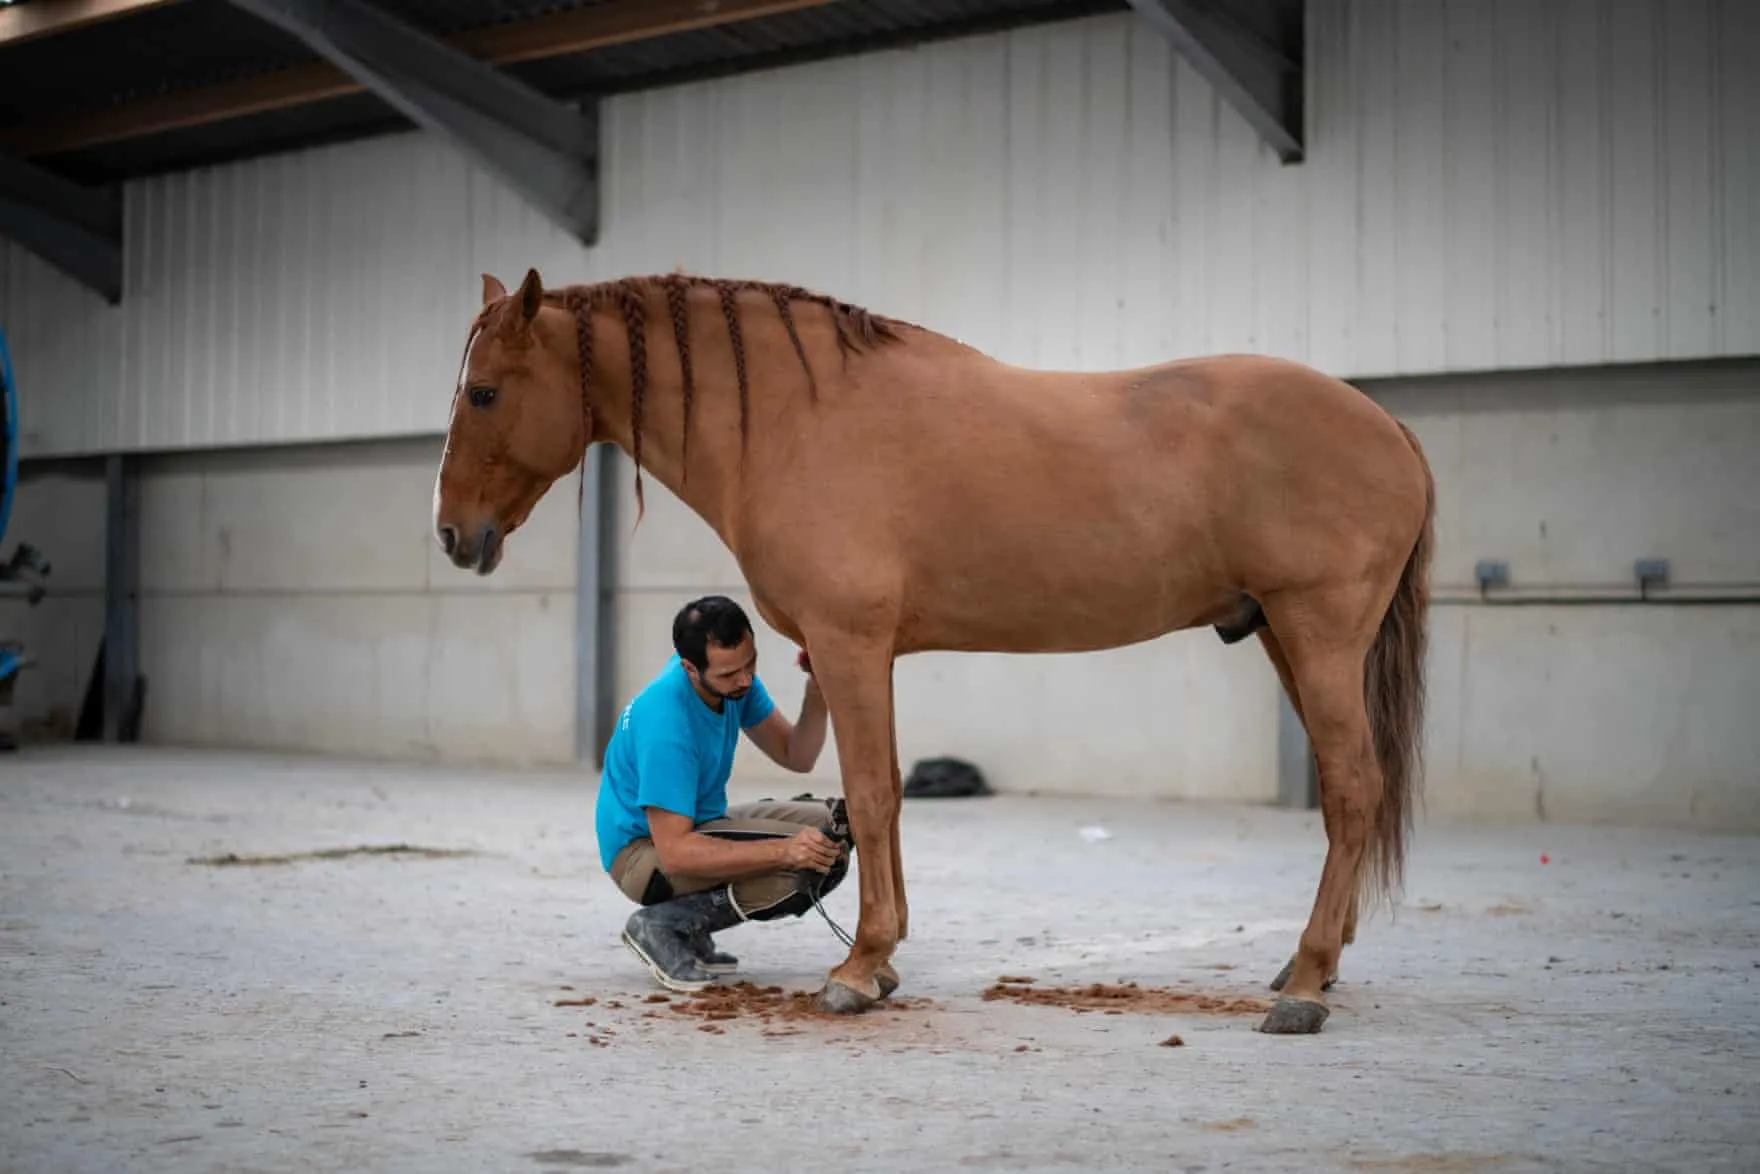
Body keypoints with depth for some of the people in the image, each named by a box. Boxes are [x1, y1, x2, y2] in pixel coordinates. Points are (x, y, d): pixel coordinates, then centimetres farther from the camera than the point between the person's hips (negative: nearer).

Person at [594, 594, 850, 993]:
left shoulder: (734, 681, -7)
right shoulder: (665, 721, -31)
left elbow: (796, 758, 0)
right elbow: (674, 852, -32)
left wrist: (817, 689, -20)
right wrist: (784, 851, -40)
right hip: (646, 850, -9)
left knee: (830, 834, 0)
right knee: (806, 867, -25)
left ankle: (688, 927, 1)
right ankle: (663, 924, -12)